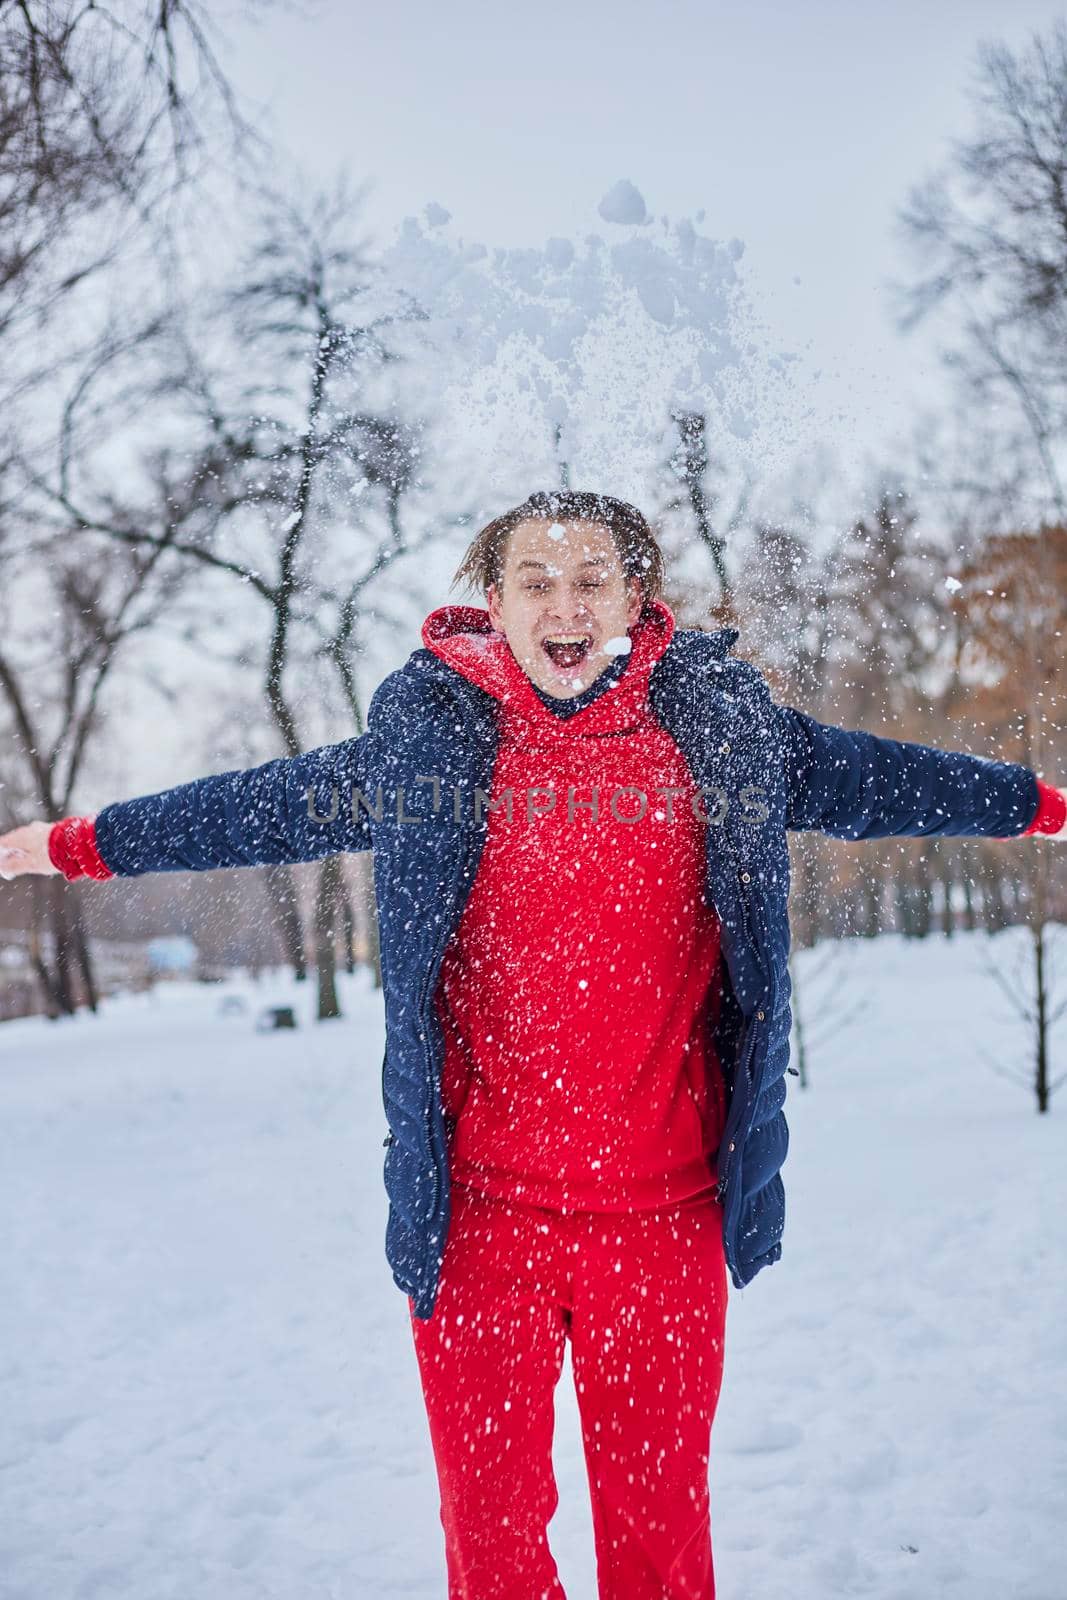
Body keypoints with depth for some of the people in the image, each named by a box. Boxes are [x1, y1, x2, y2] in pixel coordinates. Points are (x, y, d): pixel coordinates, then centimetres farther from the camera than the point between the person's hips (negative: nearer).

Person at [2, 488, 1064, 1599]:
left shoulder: (719, 724, 3)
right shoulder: (426, 734, 1)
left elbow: (873, 778, 17)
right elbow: (270, 805, 12)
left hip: (663, 1214, 1)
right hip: (477, 1208, 0)